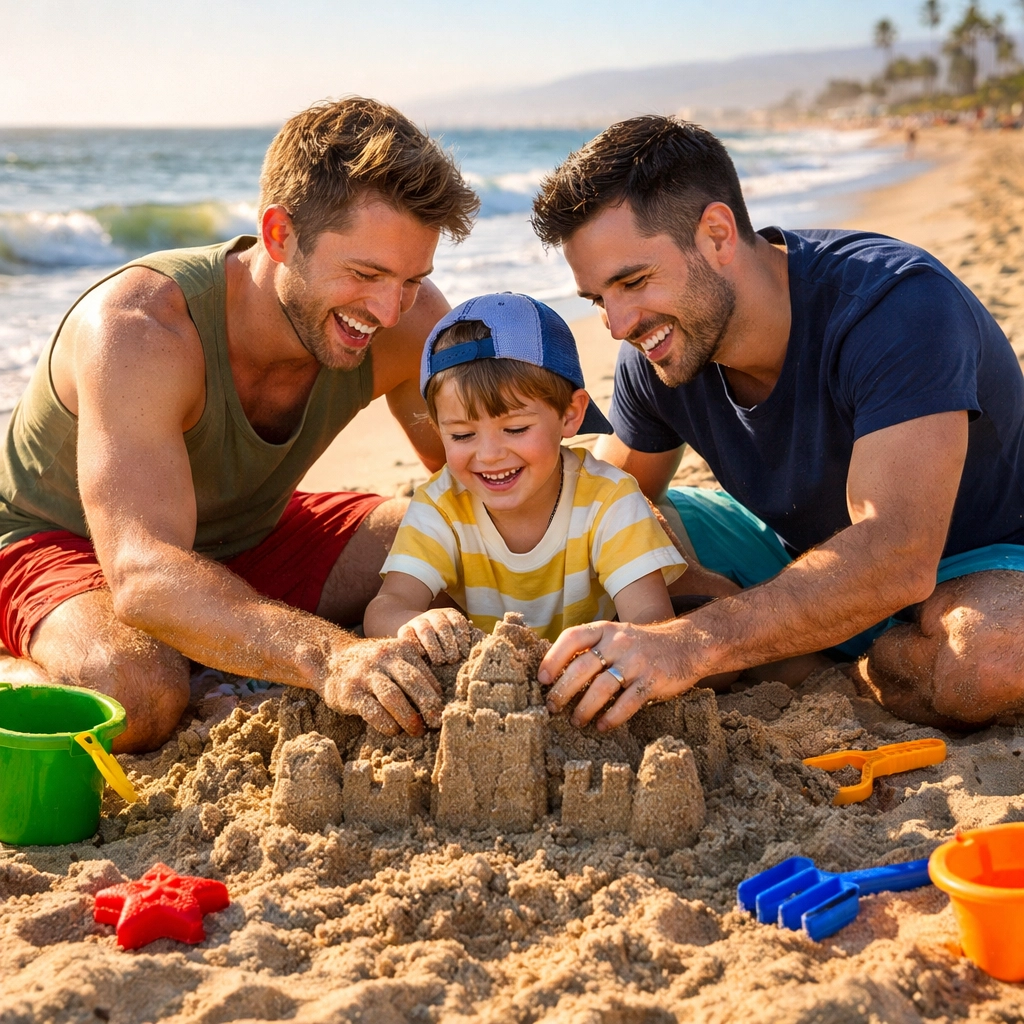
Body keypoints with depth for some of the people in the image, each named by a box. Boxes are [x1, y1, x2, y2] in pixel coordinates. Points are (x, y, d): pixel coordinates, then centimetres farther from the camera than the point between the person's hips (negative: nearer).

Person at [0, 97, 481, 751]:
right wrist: (327, 656, -64)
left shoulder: (408, 319, -19)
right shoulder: (139, 330, -35)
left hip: (249, 538, 6)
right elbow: (145, 576, -47)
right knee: (139, 693, -39)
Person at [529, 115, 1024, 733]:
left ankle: (855, 676, -8)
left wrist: (691, 646, -52)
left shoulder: (898, 305, -32)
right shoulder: (654, 357, -10)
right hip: (801, 554, 6)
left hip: (974, 569, -5)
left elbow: (895, 557, -42)